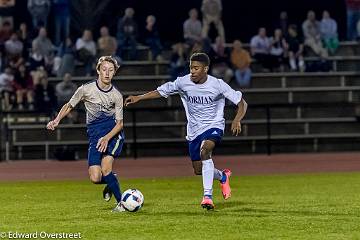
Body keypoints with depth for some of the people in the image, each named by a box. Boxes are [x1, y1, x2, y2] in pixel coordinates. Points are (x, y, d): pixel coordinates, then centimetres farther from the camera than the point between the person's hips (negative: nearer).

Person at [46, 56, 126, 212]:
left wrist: (107, 138, -17)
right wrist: (56, 120, -5)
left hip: (113, 134, -2)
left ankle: (121, 202, -8)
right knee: (95, 178, -12)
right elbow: (69, 106, 12)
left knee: (105, 168, -25)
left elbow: (120, 123, 0)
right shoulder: (86, 89, -2)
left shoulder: (116, 95, -2)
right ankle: (110, 182, 24)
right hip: (95, 137, 2)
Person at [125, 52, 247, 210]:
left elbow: (242, 103, -9)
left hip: (214, 126, -5)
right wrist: (138, 98, -8)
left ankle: (208, 196, -34)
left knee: (205, 149, -35)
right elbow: (160, 92, 3)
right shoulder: (183, 82, -8)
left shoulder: (218, 85, -15)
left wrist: (237, 120, -26)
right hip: (194, 130, 5)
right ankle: (223, 176, 42)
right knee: (198, 171, 7)